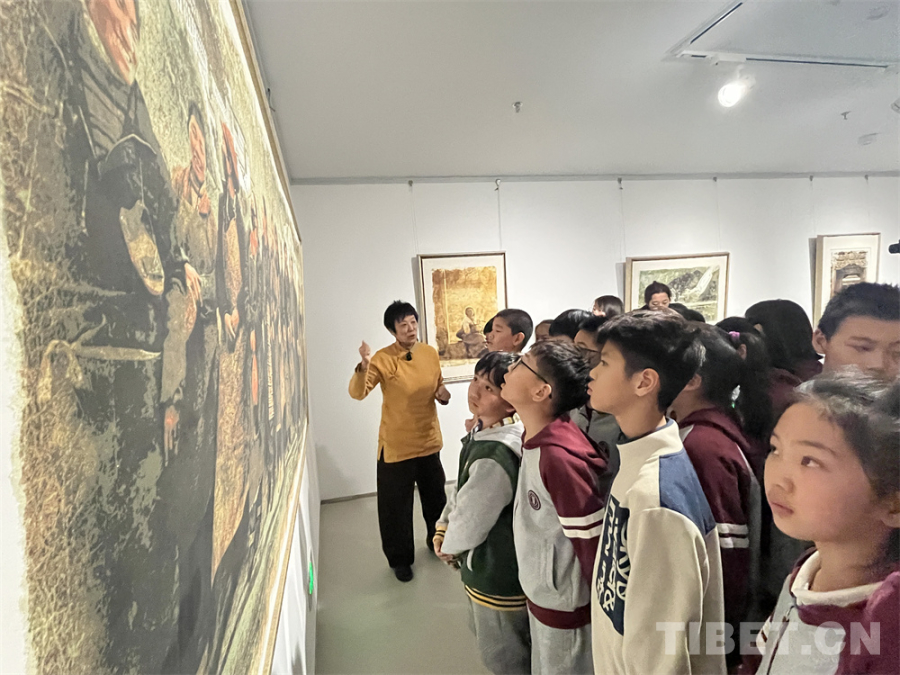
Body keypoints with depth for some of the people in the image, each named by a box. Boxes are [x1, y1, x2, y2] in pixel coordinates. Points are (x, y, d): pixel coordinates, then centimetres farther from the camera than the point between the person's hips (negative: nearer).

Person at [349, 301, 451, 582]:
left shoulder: (431, 353, -1)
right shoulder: (383, 359, -15)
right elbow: (357, 393, -26)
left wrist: (443, 394, -10)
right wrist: (364, 365, -43)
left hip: (429, 440, 5)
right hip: (396, 445, -4)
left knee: (436, 496, 21)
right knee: (396, 505, 7)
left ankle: (437, 540, 47)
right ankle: (400, 559, 29)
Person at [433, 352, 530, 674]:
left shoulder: (496, 455, -34)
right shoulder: (481, 432, -2)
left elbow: (470, 519, -24)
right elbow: (460, 488, 10)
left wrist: (450, 547, -5)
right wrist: (442, 528, 2)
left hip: (498, 575, -9)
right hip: (483, 565, 10)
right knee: (483, 633, 32)